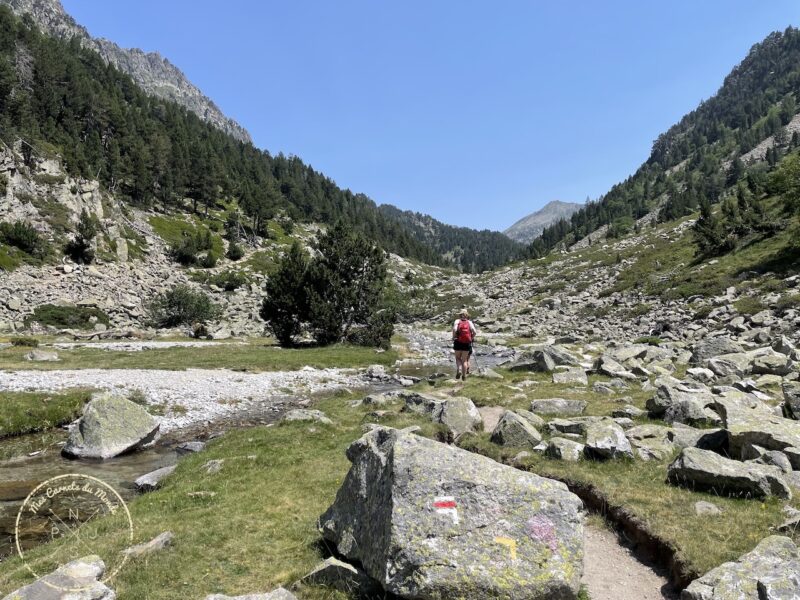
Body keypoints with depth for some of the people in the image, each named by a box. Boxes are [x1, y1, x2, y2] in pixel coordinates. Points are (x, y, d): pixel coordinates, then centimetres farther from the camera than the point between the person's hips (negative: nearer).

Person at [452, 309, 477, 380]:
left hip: (458, 343, -1)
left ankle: (459, 370, -7)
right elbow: (475, 332, -6)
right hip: (467, 344, 1)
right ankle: (464, 376, 12)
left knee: (458, 358, 17)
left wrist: (454, 337, -2)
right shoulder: (470, 322, 5)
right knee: (465, 360, 11)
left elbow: (454, 329, -17)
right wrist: (471, 338, 10)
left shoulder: (457, 321, 1)